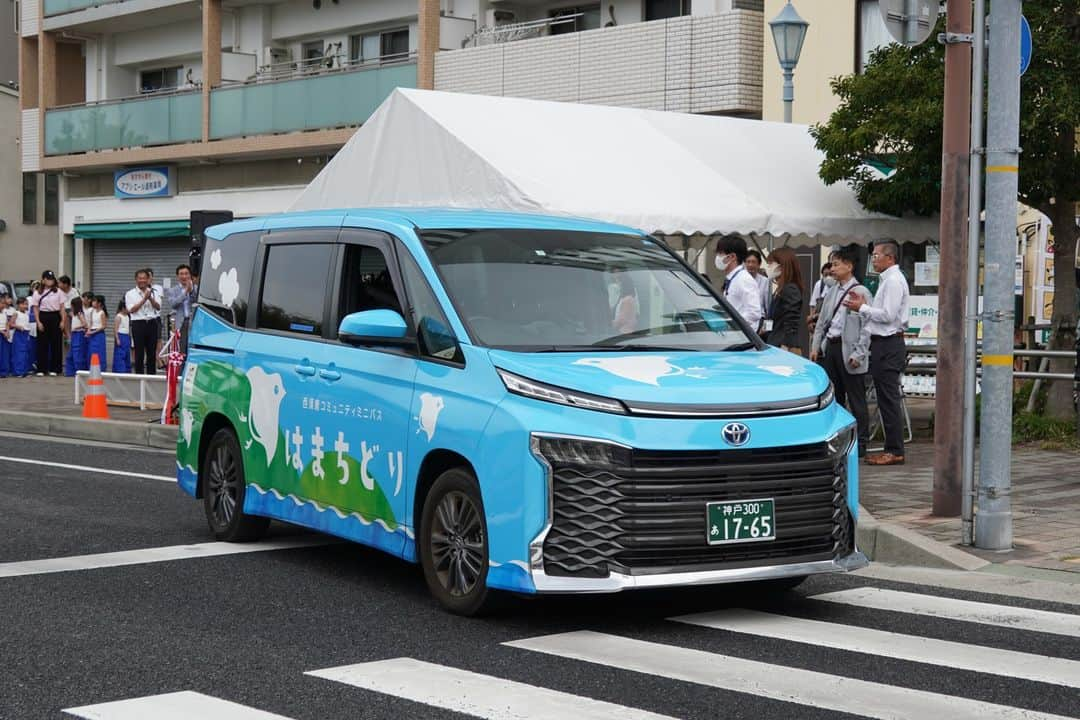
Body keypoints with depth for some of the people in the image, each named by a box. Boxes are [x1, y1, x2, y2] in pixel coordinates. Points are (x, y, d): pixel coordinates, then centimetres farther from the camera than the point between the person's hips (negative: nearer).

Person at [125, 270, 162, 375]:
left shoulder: (153, 292, 12)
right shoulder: (130, 294, 3)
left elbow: (158, 307, -1)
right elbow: (131, 310, -9)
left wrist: (150, 298, -16)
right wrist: (144, 299, -13)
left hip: (152, 323, 3)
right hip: (138, 324, -3)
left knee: (152, 353, 6)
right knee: (139, 353, -1)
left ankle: (151, 375, 11)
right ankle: (139, 376, 3)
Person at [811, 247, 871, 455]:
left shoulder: (860, 292, -9)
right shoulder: (832, 292, 14)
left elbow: (866, 326, -12)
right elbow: (823, 322, 18)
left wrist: (858, 353, -16)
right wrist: (816, 346, 11)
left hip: (848, 349, -7)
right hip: (830, 346, 7)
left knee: (856, 399, 0)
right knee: (833, 396, 12)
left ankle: (860, 444, 7)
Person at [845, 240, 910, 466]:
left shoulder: (894, 281, -13)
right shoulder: (887, 280, 18)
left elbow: (888, 315, -20)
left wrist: (862, 308, -10)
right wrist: (863, 307, 9)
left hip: (888, 345, -10)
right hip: (883, 343, 10)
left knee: (889, 398, -7)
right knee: (886, 398, 11)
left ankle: (895, 451, -4)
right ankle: (892, 448, 16)